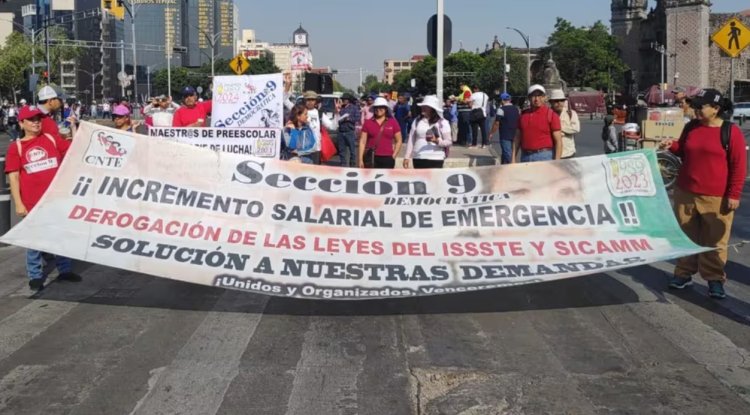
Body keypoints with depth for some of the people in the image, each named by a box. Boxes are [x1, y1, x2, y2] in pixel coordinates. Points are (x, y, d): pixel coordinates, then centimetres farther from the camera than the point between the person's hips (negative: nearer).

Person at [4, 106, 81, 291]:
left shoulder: (52, 139, 6)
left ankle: (65, 270, 25)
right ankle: (35, 276, 15)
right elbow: (13, 177, -4)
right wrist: (18, 203, -10)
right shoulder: (16, 147, -1)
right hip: (32, 203, -3)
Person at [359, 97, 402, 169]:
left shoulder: (393, 122, 6)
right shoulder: (368, 123, 8)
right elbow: (362, 142, 6)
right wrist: (361, 159, 1)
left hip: (387, 158, 0)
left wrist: (393, 156, 1)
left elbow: (398, 141, 10)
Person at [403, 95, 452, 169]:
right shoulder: (417, 121, 11)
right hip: (418, 159, 3)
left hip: (435, 159, -3)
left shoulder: (443, 122, 1)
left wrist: (436, 141, -20)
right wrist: (407, 157, 5)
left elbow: (449, 142, -2)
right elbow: (411, 140, 11)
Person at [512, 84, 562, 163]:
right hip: (525, 157, 5)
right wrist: (513, 158, 7)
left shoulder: (551, 115, -5)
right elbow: (517, 138, 13)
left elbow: (558, 141, -8)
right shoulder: (523, 115, 10)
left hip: (544, 156, -5)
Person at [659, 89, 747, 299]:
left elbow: (738, 166, -8)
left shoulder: (731, 132, -8)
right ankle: (684, 273, 22)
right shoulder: (690, 128, 7)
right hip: (685, 192, 5)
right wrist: (673, 146, 2)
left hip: (716, 197, -5)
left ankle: (715, 279, 11)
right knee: (686, 236, 11)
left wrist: (734, 194, -11)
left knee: (715, 240, 2)